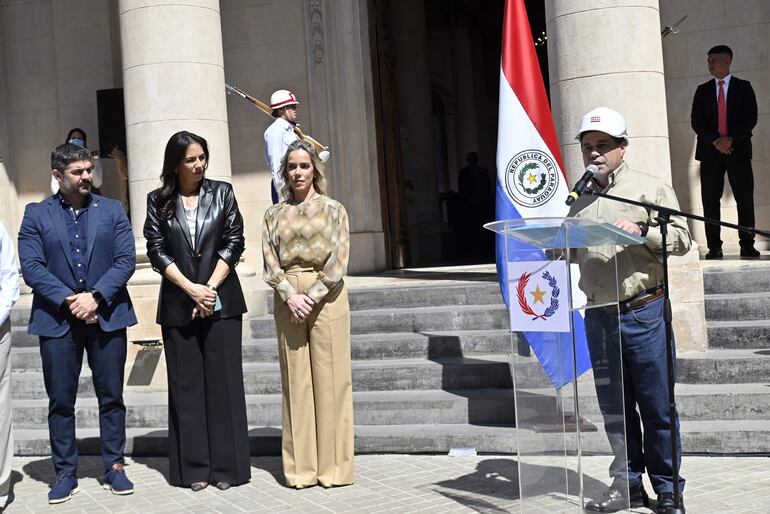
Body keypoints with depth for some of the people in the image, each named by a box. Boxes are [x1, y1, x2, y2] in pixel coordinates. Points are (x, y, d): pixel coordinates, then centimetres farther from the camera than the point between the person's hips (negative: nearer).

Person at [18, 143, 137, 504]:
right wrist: (69, 301, -15)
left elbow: (126, 259, -1)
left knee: (111, 396, 6)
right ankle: (66, 473, 15)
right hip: (57, 319, 0)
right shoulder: (36, 214, 5)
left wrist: (96, 296, -14)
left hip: (107, 316, 1)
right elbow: (31, 267, -4)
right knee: (60, 400, 5)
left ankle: (114, 467, 16)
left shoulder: (112, 210, 8)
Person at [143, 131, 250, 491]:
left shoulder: (222, 193, 4)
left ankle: (227, 466, 8)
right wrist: (191, 289, -11)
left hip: (222, 300, 0)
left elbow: (234, 243, 0)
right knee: (186, 385, 4)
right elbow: (156, 251, -1)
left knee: (223, 382, 1)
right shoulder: (158, 201, 4)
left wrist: (211, 288, -10)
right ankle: (194, 469, 11)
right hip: (178, 304, 1)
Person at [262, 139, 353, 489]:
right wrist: (291, 296, -11)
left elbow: (339, 259, -4)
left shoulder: (333, 209, 5)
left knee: (330, 378, -2)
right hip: (288, 299, 2)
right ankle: (301, 467, 8)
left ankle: (333, 466, 5)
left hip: (326, 296, -2)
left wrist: (312, 297, -13)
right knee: (295, 381, 3)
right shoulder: (274, 214, 12)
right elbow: (270, 261, 4)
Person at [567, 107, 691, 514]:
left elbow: (680, 239, -4)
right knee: (614, 406, 9)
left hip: (643, 312, -4)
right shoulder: (580, 198, 15)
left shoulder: (650, 188, 2)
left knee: (656, 405, 1)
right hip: (598, 315, 4)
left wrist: (641, 231, -19)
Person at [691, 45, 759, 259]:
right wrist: (715, 141, -11)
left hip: (738, 150, -1)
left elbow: (751, 117, -1)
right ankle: (714, 248, 1)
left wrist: (731, 139, -14)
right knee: (710, 201, -2)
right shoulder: (702, 90, 12)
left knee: (745, 199, -3)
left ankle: (747, 245, 3)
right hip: (710, 151, 1)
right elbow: (696, 120, 3)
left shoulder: (744, 87, 8)